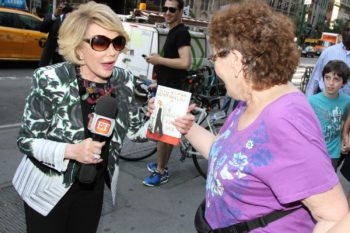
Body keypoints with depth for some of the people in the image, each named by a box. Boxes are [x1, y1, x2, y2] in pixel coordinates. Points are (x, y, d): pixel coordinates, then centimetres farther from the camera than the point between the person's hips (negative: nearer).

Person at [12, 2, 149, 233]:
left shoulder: (123, 80, -11)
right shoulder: (51, 80, -23)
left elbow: (134, 130, 0)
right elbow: (26, 139, -16)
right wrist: (70, 151, -32)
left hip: (93, 187, 4)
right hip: (48, 188, -3)